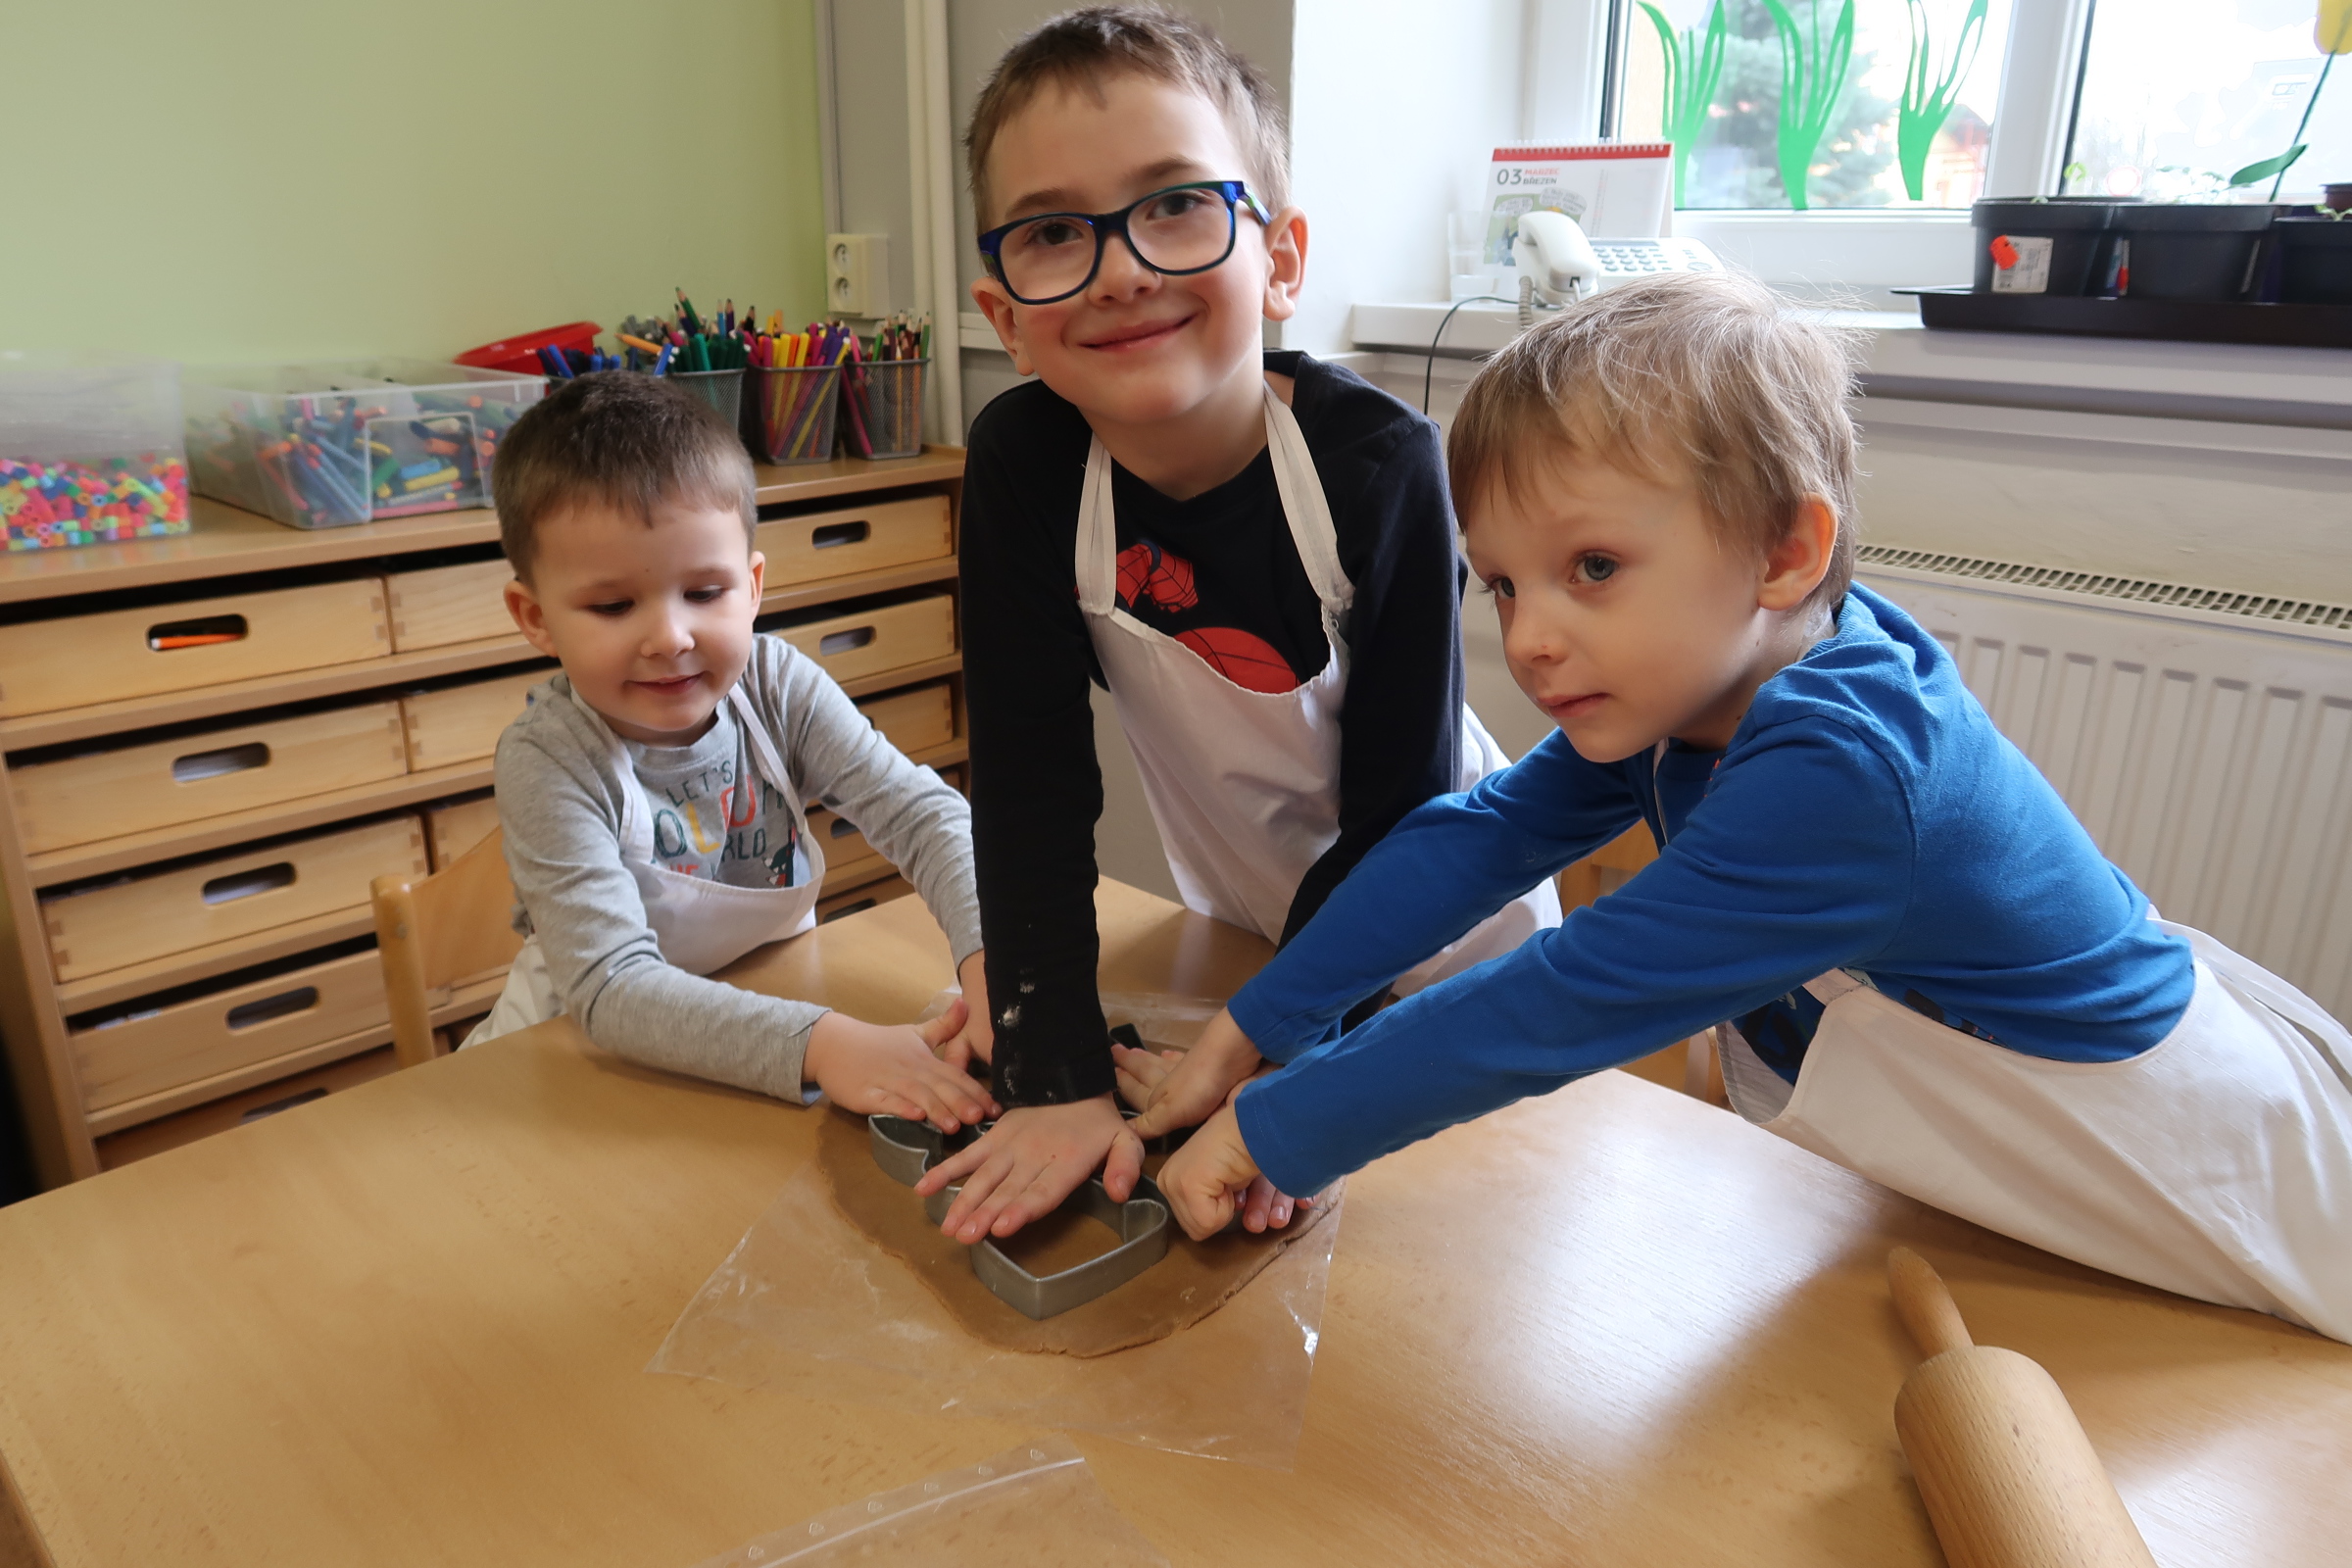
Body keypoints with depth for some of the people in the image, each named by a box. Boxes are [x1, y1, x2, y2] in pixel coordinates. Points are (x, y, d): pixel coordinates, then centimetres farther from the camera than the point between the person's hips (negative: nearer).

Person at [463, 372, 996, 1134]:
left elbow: (925, 813, -17)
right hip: (593, 1056, -2)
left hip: (773, 1005, 2)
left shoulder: (777, 684, -13)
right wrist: (820, 1045, -45)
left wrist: (993, 958, -37)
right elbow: (612, 989, -30)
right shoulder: (546, 759, -22)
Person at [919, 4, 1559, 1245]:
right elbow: (1030, 787, -23)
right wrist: (1057, 1079, -29)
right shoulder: (1022, 470, -23)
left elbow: (1400, 808, -25)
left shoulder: (1378, 465, -31)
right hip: (1247, 923, 2)